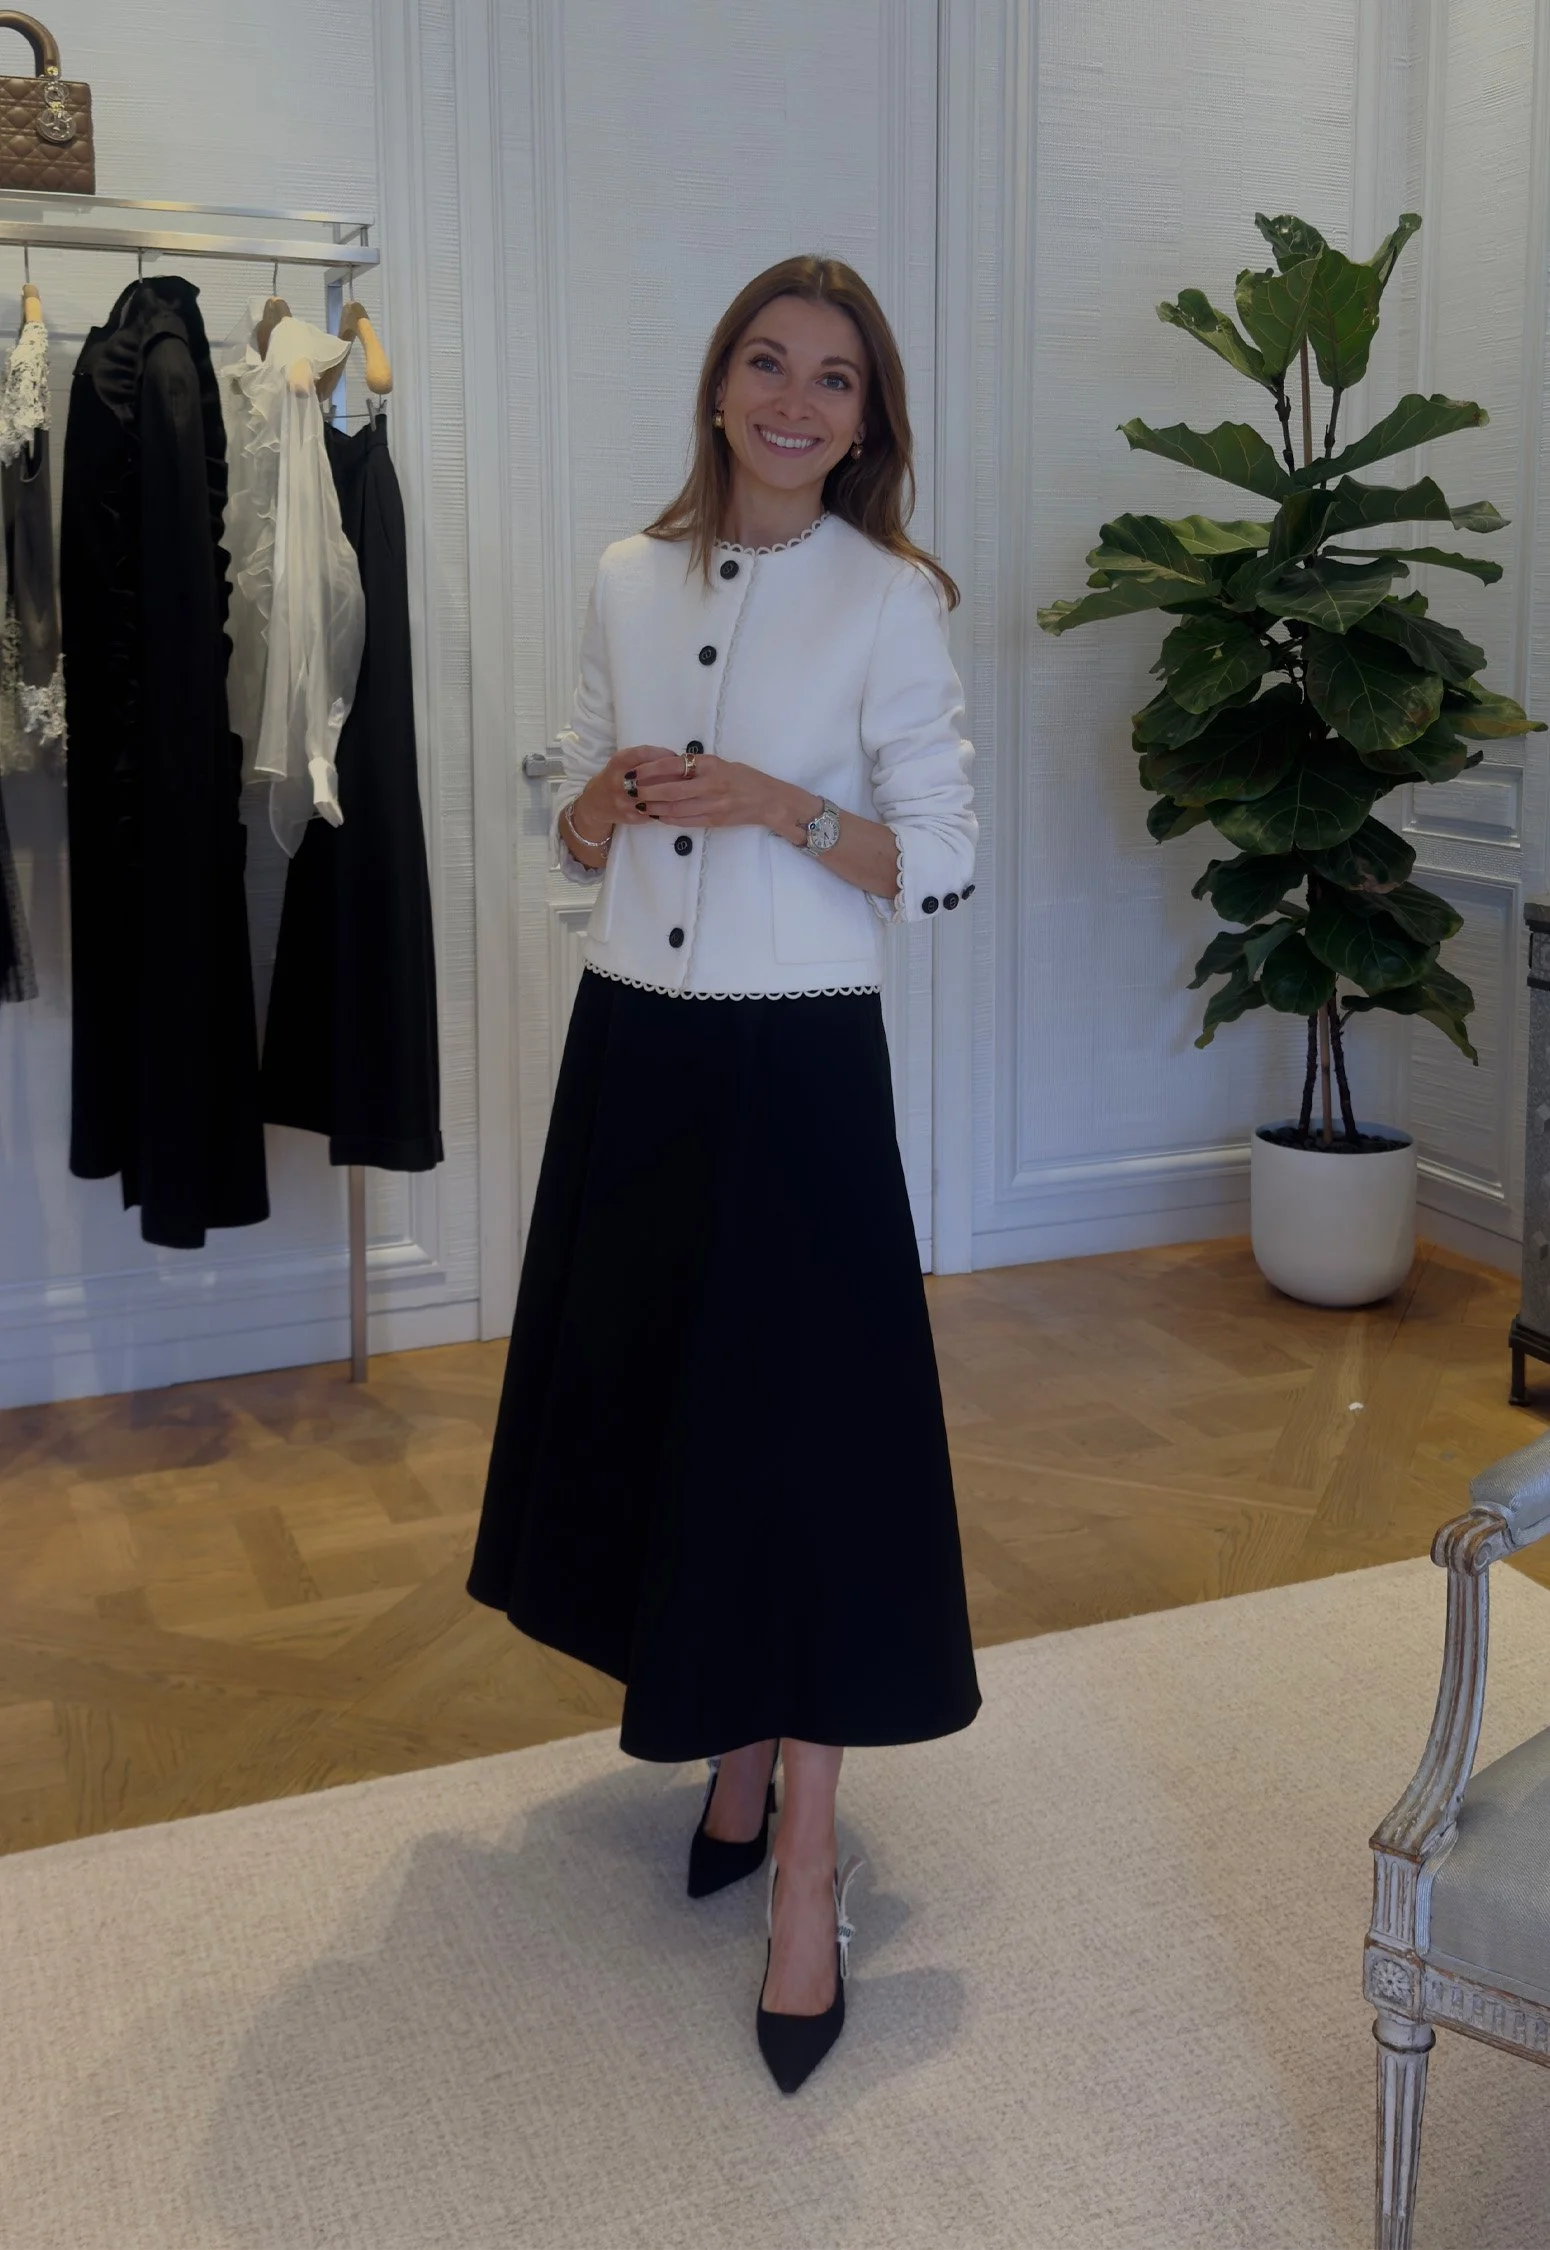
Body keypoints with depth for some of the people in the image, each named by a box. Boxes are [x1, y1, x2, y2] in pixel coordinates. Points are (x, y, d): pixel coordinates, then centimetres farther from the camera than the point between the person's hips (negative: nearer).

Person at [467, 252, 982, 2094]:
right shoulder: (628, 581, 8)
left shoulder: (890, 601, -5)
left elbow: (946, 866, -6)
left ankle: (805, 1882, 8)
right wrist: (610, 800, -8)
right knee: (654, 1407, 12)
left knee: (800, 1439, -4)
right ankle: (732, 1751, 34)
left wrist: (775, 805, -18)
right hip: (632, 1046, 5)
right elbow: (577, 826, 14)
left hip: (798, 1062, -5)